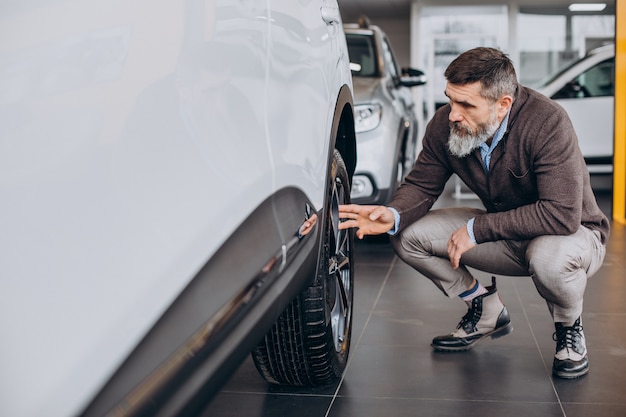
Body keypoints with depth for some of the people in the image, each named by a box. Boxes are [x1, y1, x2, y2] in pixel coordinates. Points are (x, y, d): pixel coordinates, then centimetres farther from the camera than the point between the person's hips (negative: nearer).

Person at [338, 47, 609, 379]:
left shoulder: (547, 123, -30)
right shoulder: (444, 125, -14)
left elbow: (562, 214, -35)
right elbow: (421, 184, -4)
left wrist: (476, 229, -31)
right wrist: (392, 215, -28)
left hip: (575, 233, -5)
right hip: (502, 235, 6)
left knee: (549, 257, -42)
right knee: (408, 234, -10)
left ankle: (569, 328, -4)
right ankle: (486, 311, 10)